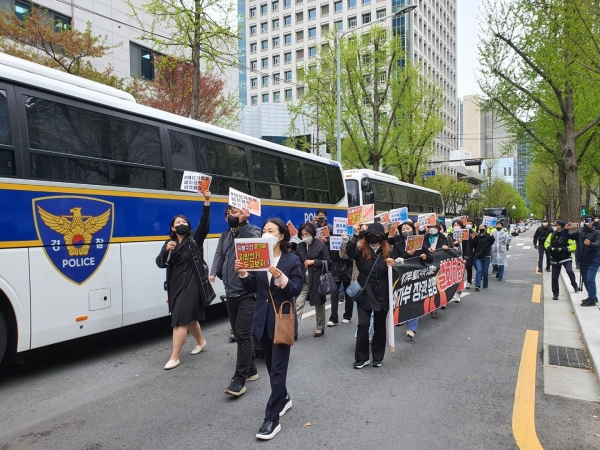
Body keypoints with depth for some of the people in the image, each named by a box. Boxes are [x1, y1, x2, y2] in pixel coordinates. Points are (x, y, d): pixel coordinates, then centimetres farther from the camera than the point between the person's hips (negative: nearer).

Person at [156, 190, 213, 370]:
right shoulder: (169, 243, 9)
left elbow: (204, 223, -17)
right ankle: (200, 341, 42)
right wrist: (166, 250, -22)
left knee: (180, 320, -9)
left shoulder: (195, 239, -2)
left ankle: (174, 357, -1)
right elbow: (160, 263, -1)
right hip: (176, 286, 6)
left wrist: (207, 201, -28)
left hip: (191, 285, -6)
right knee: (189, 317, 19)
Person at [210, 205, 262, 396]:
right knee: (239, 334, 15)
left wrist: (242, 222, -25)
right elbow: (219, 255, 5)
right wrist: (214, 272, -12)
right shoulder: (224, 236, 15)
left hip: (248, 293, -7)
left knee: (243, 335, -7)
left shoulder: (252, 231, -4)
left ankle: (239, 380, 1)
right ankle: (250, 370, 31)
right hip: (231, 293, 7)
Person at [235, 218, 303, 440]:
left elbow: (296, 290, -15)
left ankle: (272, 419, 7)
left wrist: (281, 278, -31)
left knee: (277, 369, -1)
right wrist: (243, 274, -14)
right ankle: (284, 399, 41)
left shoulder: (292, 260, -8)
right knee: (271, 366, 18)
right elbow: (252, 288, 4)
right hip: (263, 319, 5)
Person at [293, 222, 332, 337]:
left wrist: (314, 261, -14)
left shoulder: (321, 245, -6)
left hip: (317, 280, -3)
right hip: (303, 280, 3)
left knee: (319, 304, 12)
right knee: (298, 304, -6)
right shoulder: (299, 246, 5)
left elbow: (328, 262, -5)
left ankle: (320, 328, 29)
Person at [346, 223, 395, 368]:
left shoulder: (387, 252, 2)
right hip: (364, 293, -1)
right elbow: (350, 252, -25)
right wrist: (355, 235, -34)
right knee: (363, 324, -6)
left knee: (380, 326, 12)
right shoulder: (361, 250, -3)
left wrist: (391, 265, -14)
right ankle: (361, 357, 9)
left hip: (382, 294, 2)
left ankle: (378, 356, 27)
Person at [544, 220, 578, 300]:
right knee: (554, 277, 5)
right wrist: (551, 248, -16)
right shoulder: (552, 235, 1)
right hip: (555, 259, 4)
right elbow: (546, 243, 5)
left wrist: (562, 249, -25)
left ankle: (575, 285, 2)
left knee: (569, 271, -26)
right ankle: (555, 294, 19)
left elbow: (573, 246, -17)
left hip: (566, 258, -4)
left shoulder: (568, 235, -10)